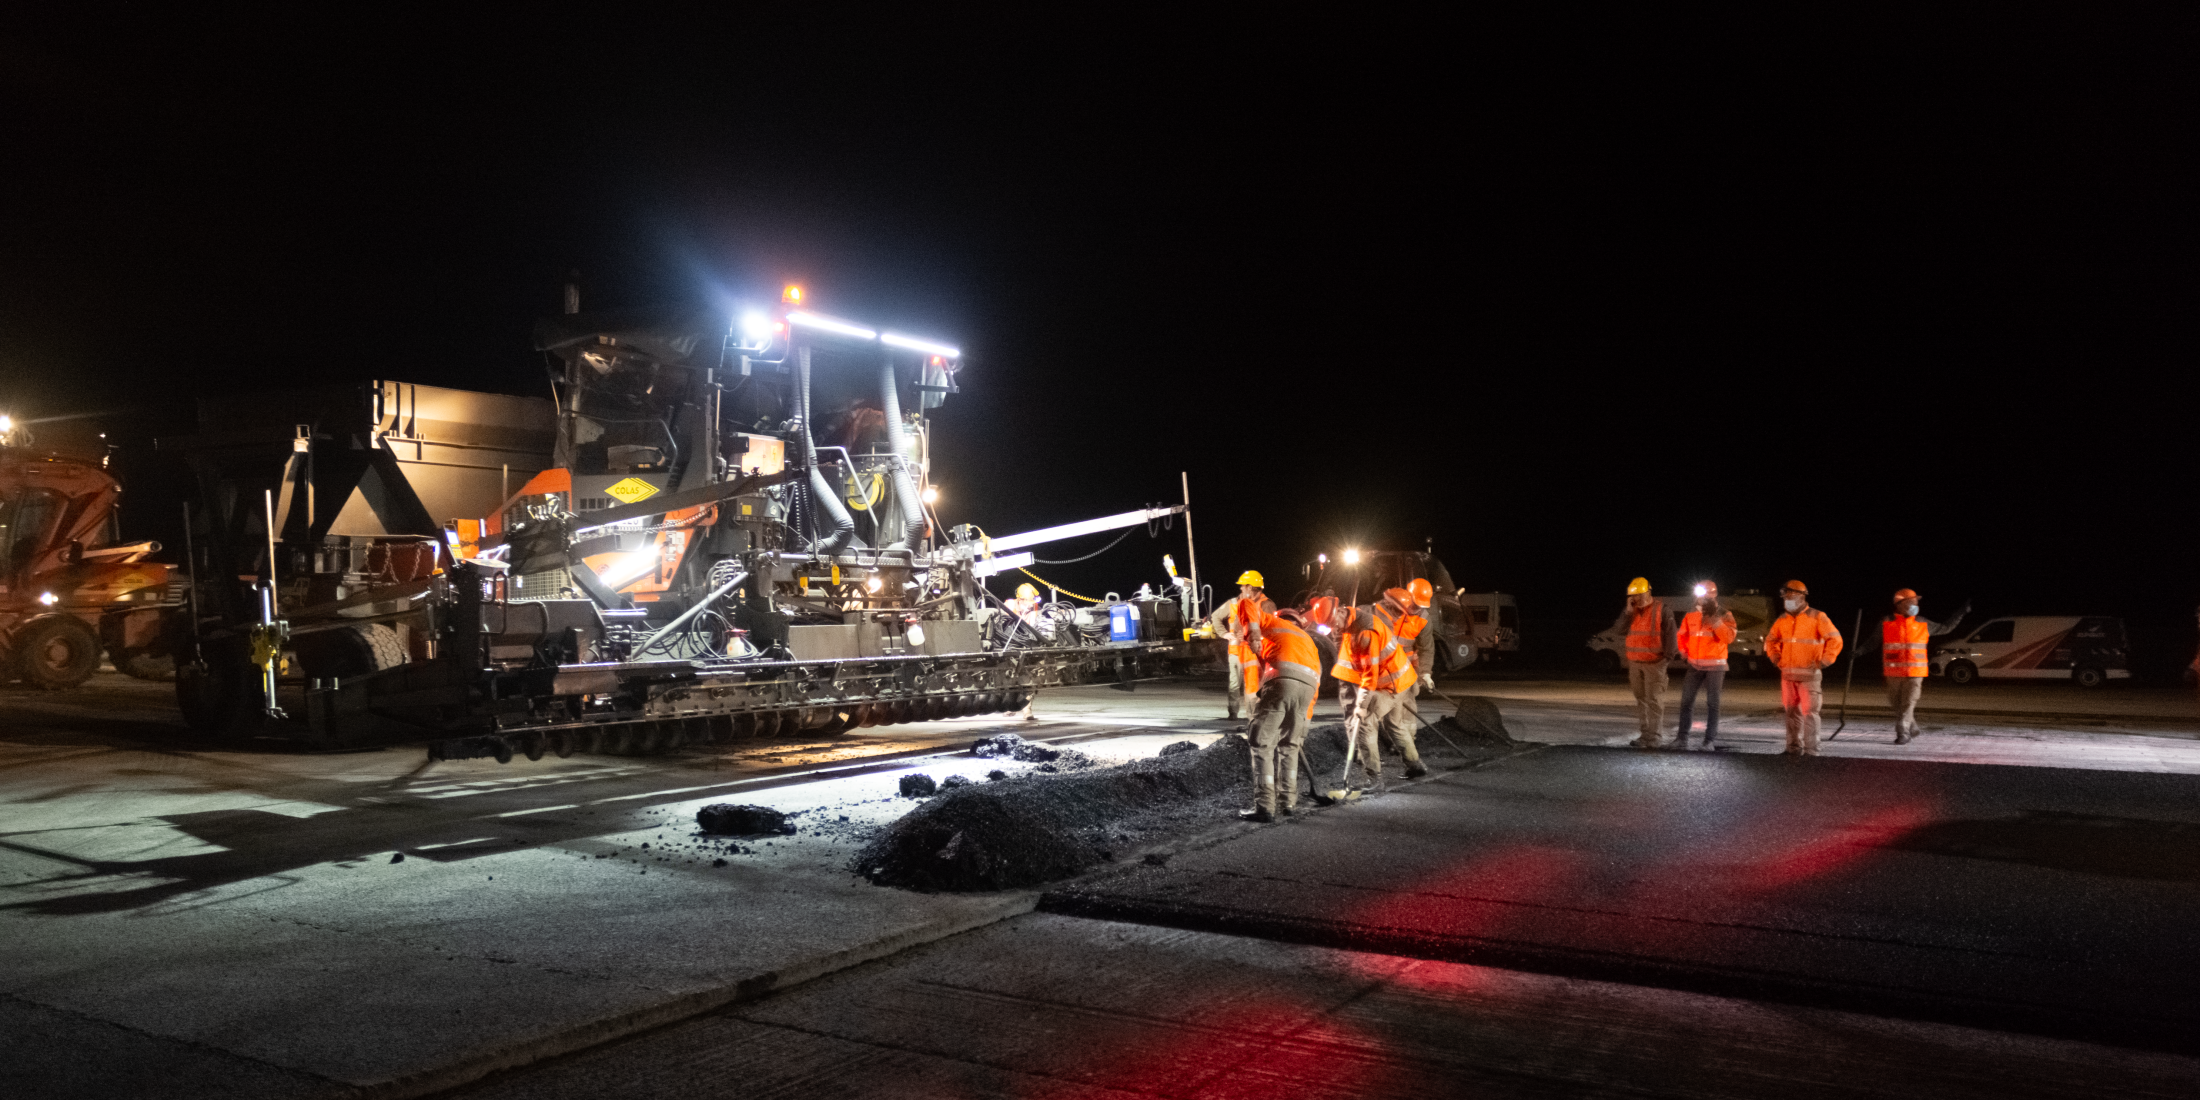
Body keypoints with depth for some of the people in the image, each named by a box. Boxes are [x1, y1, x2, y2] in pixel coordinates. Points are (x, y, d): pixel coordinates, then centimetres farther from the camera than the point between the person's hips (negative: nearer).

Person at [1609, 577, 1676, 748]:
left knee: (1654, 700, -7)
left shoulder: (1662, 610, -7)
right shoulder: (1631, 611, 10)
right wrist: (1628, 611, -10)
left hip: (1654, 663, -6)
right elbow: (1618, 627, 0)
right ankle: (1643, 733, 18)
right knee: (1640, 699, 11)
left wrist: (1667, 656, -14)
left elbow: (1670, 634, -9)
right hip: (1634, 662, 6)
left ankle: (1652, 737, -9)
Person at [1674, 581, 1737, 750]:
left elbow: (1729, 637, -18)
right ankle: (1683, 738, 5)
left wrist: (1715, 620, -23)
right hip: (1694, 665, 4)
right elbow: (1681, 635, 18)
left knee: (1712, 703, 0)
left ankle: (1709, 740, 4)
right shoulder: (1691, 616, 7)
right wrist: (1683, 650, 3)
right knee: (1686, 700, 1)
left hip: (1715, 666, -4)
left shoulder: (1724, 615, -4)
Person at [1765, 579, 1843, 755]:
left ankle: (1811, 751, -6)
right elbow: (1771, 640, 24)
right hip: (1787, 674, 5)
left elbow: (1835, 640, -8)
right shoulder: (1782, 620, 10)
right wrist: (1777, 659, 11)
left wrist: (1822, 662, -11)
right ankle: (1794, 748, 17)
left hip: (1809, 674, -5)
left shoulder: (1817, 617, -6)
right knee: (1792, 712, 9)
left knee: (1810, 712, -8)